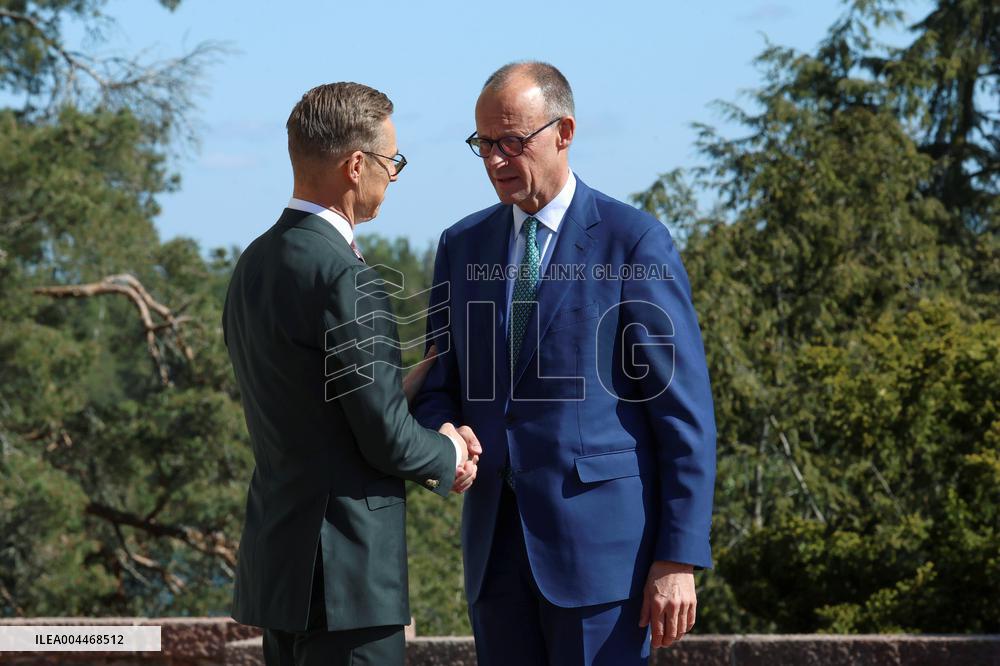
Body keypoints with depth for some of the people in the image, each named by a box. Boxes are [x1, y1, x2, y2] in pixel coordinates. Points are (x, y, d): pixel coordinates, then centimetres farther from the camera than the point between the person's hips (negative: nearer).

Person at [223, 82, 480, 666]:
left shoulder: (256, 263, 11)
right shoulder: (342, 275, -18)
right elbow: (387, 437, -16)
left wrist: (432, 442, 10)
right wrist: (449, 458, 4)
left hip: (277, 558, 9)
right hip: (345, 570, -9)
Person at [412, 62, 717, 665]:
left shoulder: (635, 242, -5)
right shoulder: (462, 245, 12)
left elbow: (686, 412, -7)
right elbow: (441, 383, 18)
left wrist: (680, 558, -12)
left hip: (600, 534, -5)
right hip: (498, 542, 5)